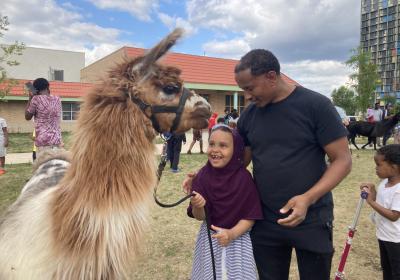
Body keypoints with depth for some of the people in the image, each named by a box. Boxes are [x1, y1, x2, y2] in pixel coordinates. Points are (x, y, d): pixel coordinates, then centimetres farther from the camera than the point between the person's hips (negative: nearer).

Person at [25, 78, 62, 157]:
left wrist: (30, 98, 13)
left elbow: (27, 117, 9)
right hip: (57, 140, 5)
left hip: (44, 140, -5)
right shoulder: (57, 99, 10)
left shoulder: (36, 99, -3)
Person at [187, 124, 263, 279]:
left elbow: (250, 216, -11)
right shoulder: (203, 175, -11)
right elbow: (200, 216, -6)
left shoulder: (243, 177, -16)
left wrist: (232, 234, -24)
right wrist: (198, 207, -27)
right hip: (209, 238, 2)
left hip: (237, 238, -1)